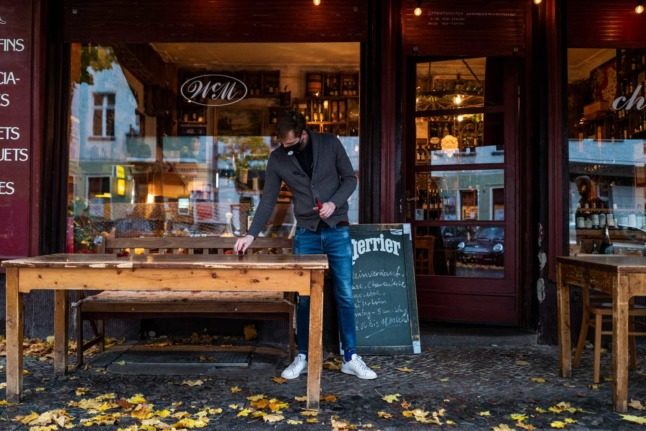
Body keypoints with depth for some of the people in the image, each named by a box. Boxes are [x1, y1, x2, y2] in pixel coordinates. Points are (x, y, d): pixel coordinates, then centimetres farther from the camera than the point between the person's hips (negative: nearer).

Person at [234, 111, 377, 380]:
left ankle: (350, 358, 11)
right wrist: (251, 234, -8)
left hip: (337, 229, -1)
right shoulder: (277, 159, -1)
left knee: (345, 295, 1)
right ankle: (302, 357, 16)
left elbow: (350, 178, 3)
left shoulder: (330, 144, -4)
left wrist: (335, 202, -15)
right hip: (306, 233, 1)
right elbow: (267, 200, 1)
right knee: (305, 297, 3)